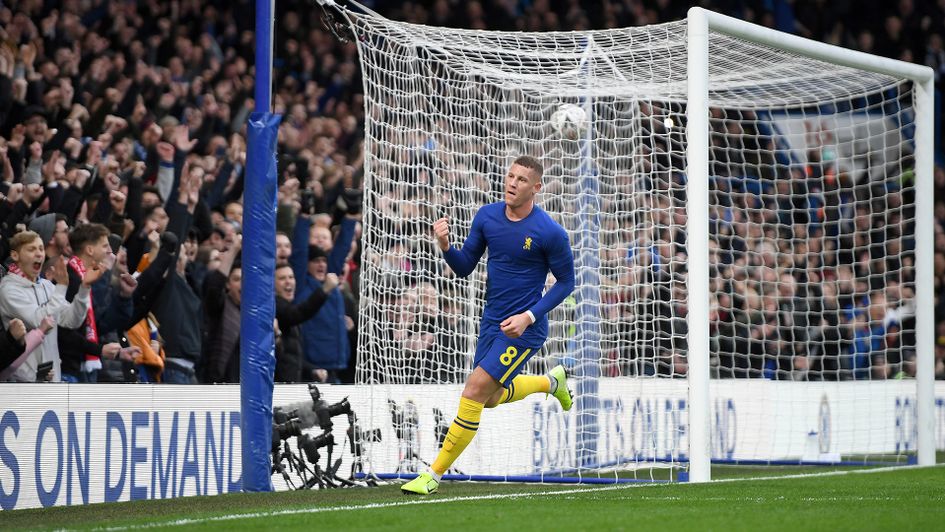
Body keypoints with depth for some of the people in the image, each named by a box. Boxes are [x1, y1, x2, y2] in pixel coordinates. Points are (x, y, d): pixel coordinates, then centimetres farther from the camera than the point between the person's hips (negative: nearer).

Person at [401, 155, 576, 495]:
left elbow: (566, 281, -6)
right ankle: (551, 382, 50)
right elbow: (464, 268, 5)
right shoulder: (487, 216, 0)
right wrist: (446, 247, -16)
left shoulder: (550, 233, -16)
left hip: (524, 328, -7)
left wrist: (529, 316, -16)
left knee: (475, 390, -17)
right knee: (492, 398, 20)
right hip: (492, 323, 7)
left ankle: (434, 475, -9)